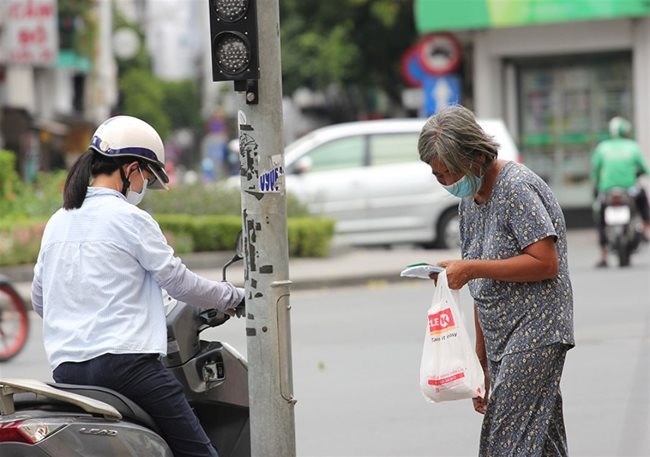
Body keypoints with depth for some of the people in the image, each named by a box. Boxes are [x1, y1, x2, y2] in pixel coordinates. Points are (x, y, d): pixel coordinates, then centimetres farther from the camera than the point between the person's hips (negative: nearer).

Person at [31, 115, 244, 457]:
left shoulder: (57, 222, 15)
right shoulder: (130, 219, -5)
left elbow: (39, 299, 22)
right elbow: (178, 281, -1)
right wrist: (231, 297, 14)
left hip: (66, 369, 8)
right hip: (124, 362, -8)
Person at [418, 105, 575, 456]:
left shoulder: (517, 188, -13)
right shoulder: (469, 200, 15)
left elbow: (546, 263, -20)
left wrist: (472, 268, -21)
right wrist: (482, 364, 19)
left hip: (535, 334, -9)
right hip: (503, 341, 9)